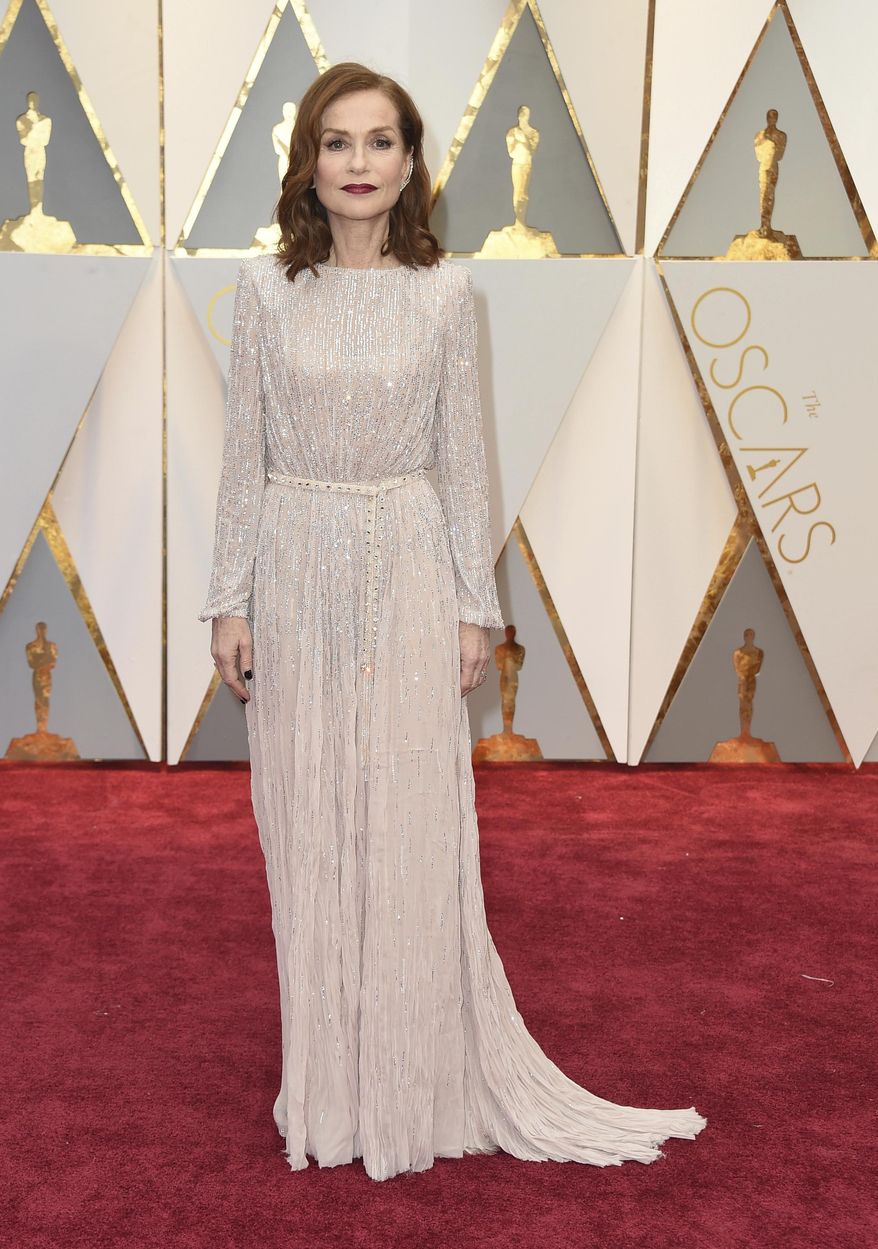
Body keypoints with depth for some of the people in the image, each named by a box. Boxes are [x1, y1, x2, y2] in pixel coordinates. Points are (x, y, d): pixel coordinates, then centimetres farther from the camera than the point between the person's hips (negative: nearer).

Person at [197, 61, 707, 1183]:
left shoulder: (445, 290, -1)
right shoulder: (267, 288, 1)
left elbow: (462, 457, 1)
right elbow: (244, 452, 3)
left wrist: (476, 605, -1)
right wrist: (230, 598, 0)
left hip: (407, 574, -1)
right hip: (297, 572, 1)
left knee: (412, 828, 3)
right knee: (308, 828, 9)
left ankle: (421, 1084, 22)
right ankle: (325, 1086, 28)